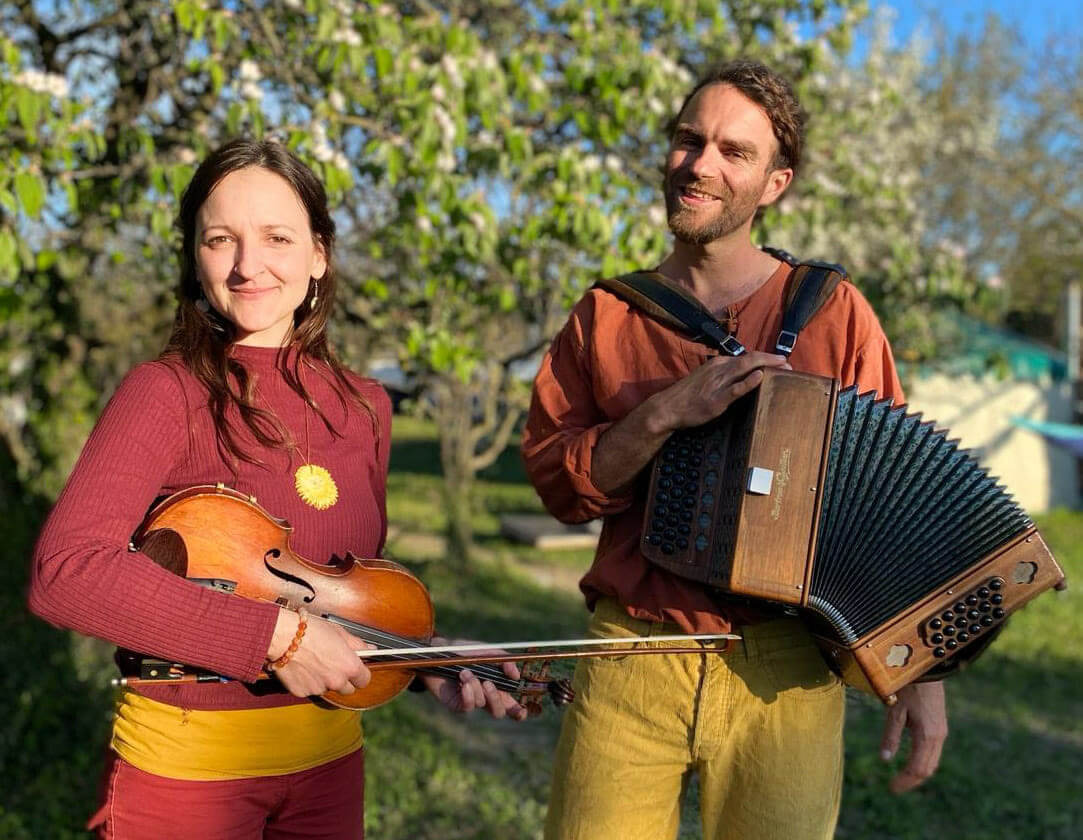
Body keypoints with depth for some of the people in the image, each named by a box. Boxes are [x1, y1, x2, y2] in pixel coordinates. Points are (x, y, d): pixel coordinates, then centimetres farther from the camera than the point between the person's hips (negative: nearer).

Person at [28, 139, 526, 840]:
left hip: (329, 760, 5)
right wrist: (277, 635, -29)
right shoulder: (168, 393, -14)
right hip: (184, 765, -5)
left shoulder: (364, 407, 2)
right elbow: (63, 571, -28)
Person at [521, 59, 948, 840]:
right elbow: (557, 482, -1)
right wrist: (665, 414, -17)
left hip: (786, 672, 0)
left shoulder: (834, 312, 1)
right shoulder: (607, 315, 5)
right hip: (631, 664, 1)